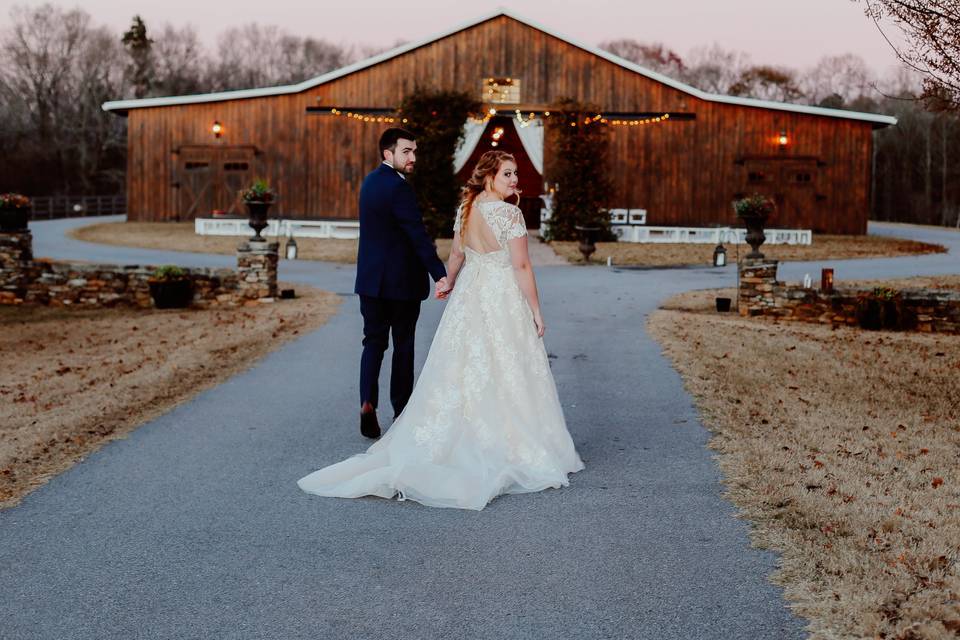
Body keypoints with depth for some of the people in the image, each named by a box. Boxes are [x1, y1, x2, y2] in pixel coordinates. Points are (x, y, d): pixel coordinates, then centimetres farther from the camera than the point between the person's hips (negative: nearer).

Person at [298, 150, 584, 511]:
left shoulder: (464, 209, 5)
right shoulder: (510, 214, -15)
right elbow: (521, 266, -15)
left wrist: (448, 283, 31)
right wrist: (536, 311, -9)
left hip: (468, 296, 6)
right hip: (503, 297, -6)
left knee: (462, 371, 11)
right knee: (505, 374, 1)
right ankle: (511, 449, 8)